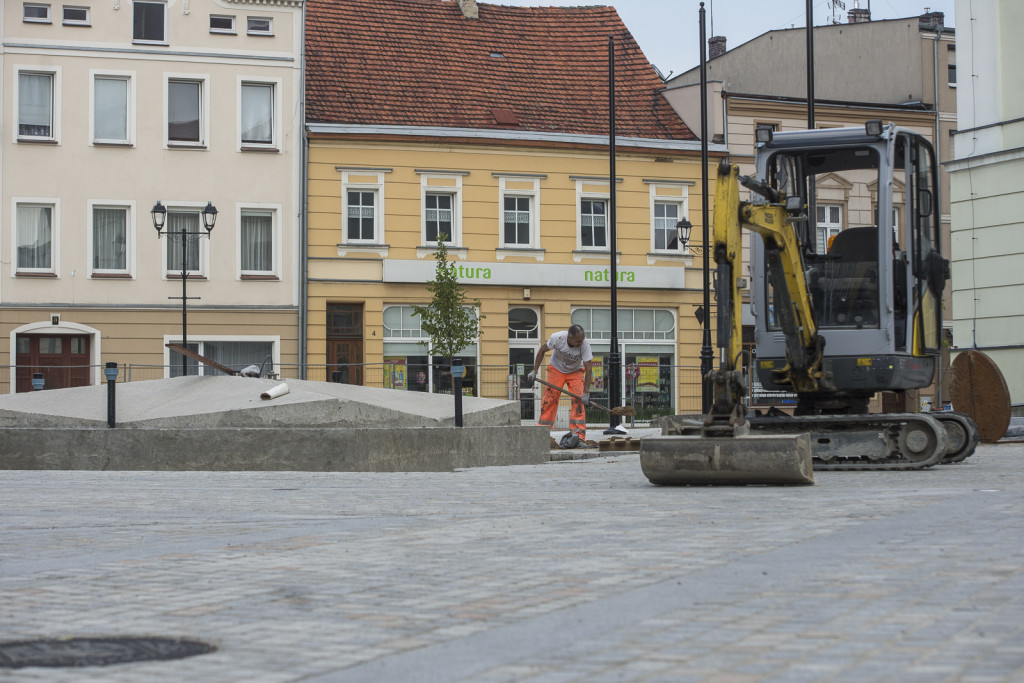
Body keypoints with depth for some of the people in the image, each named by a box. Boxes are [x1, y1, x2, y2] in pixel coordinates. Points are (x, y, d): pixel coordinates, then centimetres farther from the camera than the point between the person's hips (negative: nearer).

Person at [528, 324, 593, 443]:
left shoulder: (585, 344, -31)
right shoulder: (557, 338, -30)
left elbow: (588, 369, -28)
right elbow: (542, 350, -10)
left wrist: (586, 393, -31)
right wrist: (535, 371, -8)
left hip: (575, 372, 0)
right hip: (556, 370, 0)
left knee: (579, 400, -16)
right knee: (549, 399, -9)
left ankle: (578, 435, -14)